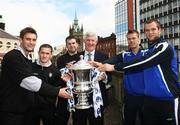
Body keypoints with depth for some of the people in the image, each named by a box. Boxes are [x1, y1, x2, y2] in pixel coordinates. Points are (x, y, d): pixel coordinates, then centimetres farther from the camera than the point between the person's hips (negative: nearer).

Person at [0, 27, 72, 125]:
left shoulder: (27, 61, 15)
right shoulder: (12, 57, -17)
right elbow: (29, 81, -27)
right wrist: (57, 91, -26)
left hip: (25, 110, 9)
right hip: (11, 112, -9)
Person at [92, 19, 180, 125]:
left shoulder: (164, 47, -13)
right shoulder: (148, 50, 12)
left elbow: (142, 63, -23)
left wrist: (114, 67, -22)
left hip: (167, 99, -7)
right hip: (149, 98, 7)